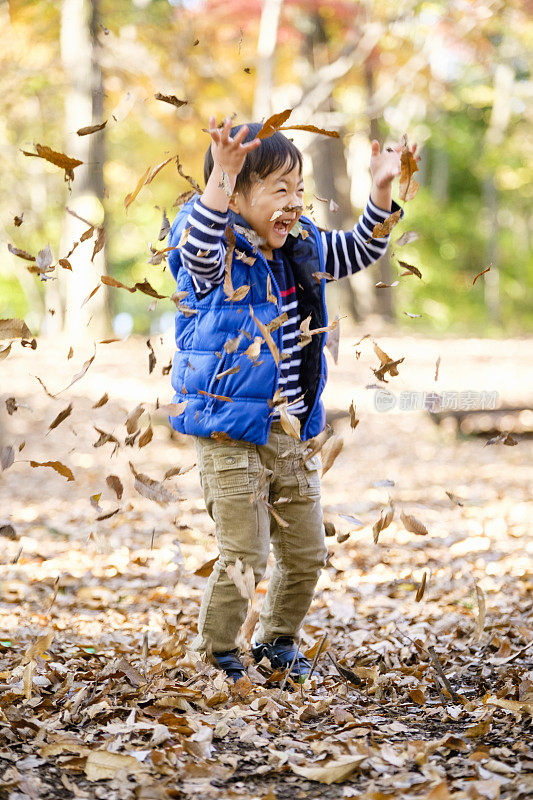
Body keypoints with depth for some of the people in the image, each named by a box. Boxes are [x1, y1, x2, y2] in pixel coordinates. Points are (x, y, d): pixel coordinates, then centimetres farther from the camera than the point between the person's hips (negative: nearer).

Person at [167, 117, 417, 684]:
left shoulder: (300, 250, 7)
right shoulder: (218, 258, -15)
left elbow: (358, 252, 18)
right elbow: (200, 248, -38)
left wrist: (381, 189, 3)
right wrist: (222, 174, -52)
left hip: (291, 435, 7)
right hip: (230, 438, -7)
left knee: (306, 553, 15)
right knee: (244, 559, -6)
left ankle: (276, 639, 37)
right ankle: (216, 654, 15)